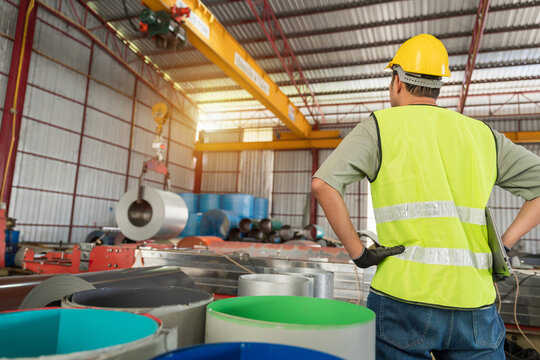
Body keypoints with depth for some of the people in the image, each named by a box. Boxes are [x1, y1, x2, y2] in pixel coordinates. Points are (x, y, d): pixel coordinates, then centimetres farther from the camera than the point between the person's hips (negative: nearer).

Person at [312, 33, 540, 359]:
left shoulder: (380, 126, 1)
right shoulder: (482, 134, 14)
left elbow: (323, 184, -14)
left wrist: (357, 252, -7)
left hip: (403, 299, -3)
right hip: (475, 307, 4)